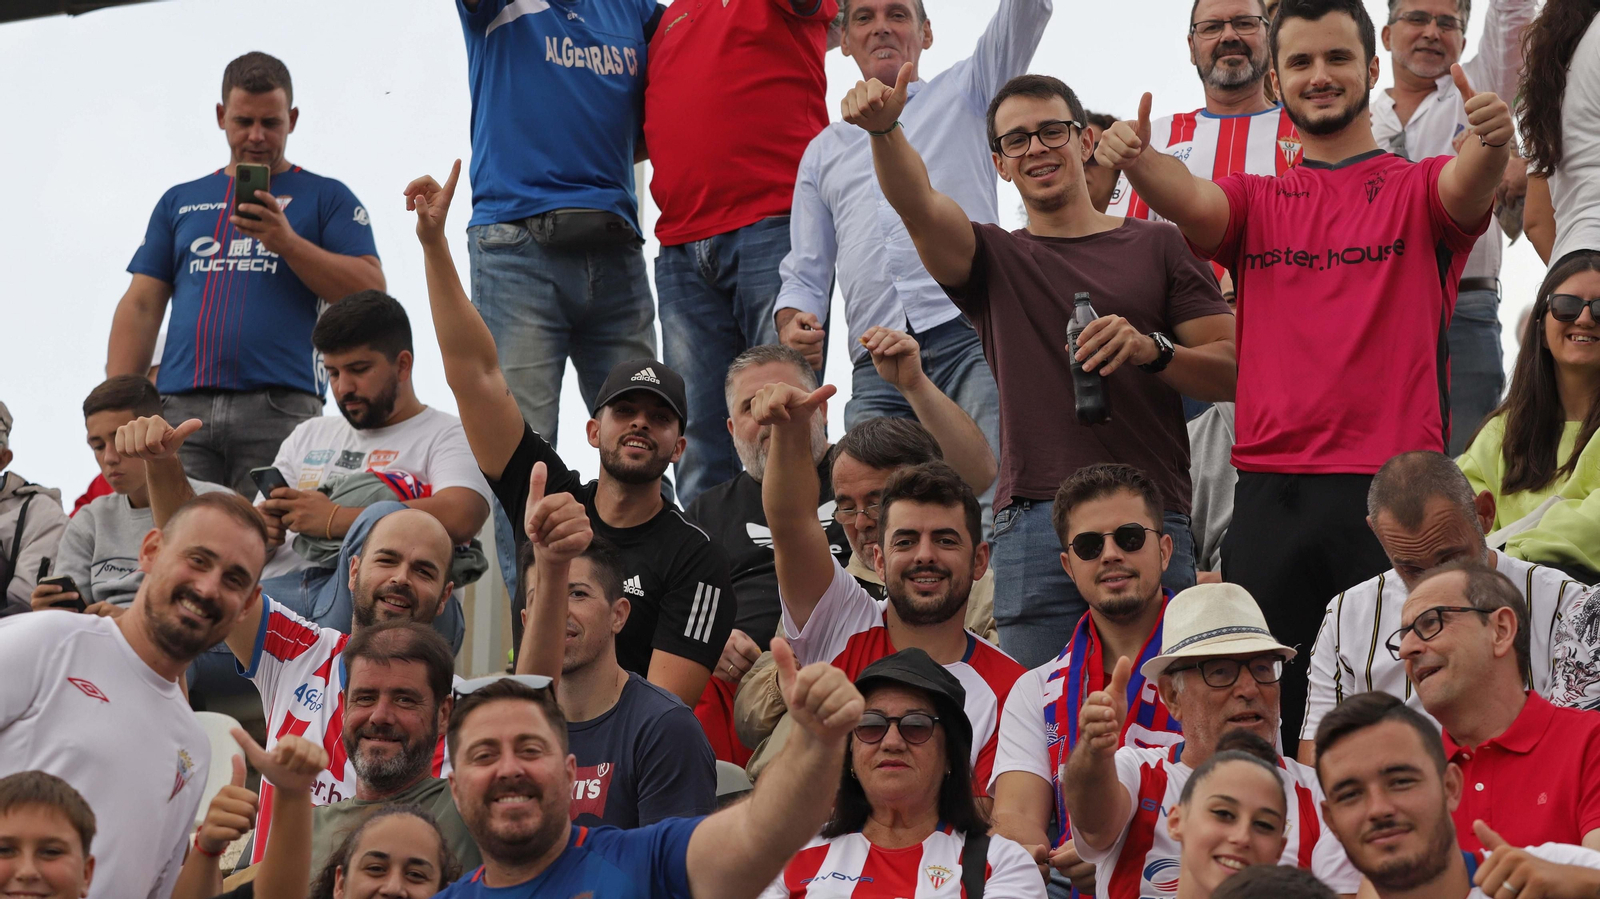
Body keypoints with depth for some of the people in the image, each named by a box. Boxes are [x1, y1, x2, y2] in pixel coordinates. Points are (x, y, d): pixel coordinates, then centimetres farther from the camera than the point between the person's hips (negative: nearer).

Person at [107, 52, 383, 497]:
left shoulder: (326, 198, 13)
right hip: (181, 406, 3)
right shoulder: (180, 202, 22)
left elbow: (371, 295, 2)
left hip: (279, 408, -2)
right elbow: (141, 306, 18)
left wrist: (287, 243, -10)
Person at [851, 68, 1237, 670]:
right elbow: (916, 203, -4)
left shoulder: (1158, 248, 15)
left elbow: (1233, 372, 9)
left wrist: (1153, 349, -10)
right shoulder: (994, 259, 17)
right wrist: (883, 129, -24)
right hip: (1033, 524, 0)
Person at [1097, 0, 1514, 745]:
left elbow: (1469, 185, -12)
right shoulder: (1255, 202, 15)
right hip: (1270, 492, 2)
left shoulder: (1415, 190, 10)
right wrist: (1135, 161, -28)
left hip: (1394, 488, -2)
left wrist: (1491, 142, -36)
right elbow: (1191, 202, -5)